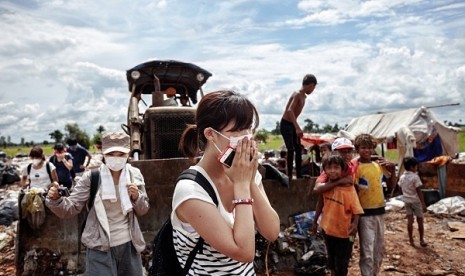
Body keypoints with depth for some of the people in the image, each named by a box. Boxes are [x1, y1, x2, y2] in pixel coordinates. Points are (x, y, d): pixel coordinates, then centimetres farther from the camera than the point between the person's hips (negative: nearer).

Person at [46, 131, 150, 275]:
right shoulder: (91, 177, -10)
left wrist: (137, 196, -15)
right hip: (100, 248, -3)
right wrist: (56, 199, -31)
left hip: (129, 245, 3)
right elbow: (71, 208, -12)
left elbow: (143, 211, 5)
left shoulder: (135, 175, -3)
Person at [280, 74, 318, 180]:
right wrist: (297, 127, -40)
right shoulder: (297, 94, -19)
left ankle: (299, 175, 19)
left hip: (292, 124, 10)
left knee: (298, 149, 11)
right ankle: (289, 175, -10)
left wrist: (297, 127, 23)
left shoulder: (303, 96, 10)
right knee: (291, 149, -15)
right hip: (285, 124, -10)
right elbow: (289, 111, -34)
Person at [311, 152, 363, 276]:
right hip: (328, 229, 5)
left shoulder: (348, 188, -21)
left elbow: (356, 209, -19)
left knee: (341, 265, 11)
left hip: (344, 233, -4)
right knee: (331, 262, 24)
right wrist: (315, 221, 12)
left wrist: (355, 223, -36)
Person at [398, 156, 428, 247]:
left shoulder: (402, 177, 2)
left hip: (407, 201, 5)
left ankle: (411, 240, 13)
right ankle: (421, 240, 19)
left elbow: (401, 189, 9)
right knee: (420, 221, 9)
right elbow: (419, 191, -17)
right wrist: (423, 204, -14)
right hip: (416, 201, -5)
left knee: (410, 220, 9)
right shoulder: (415, 177, -17)